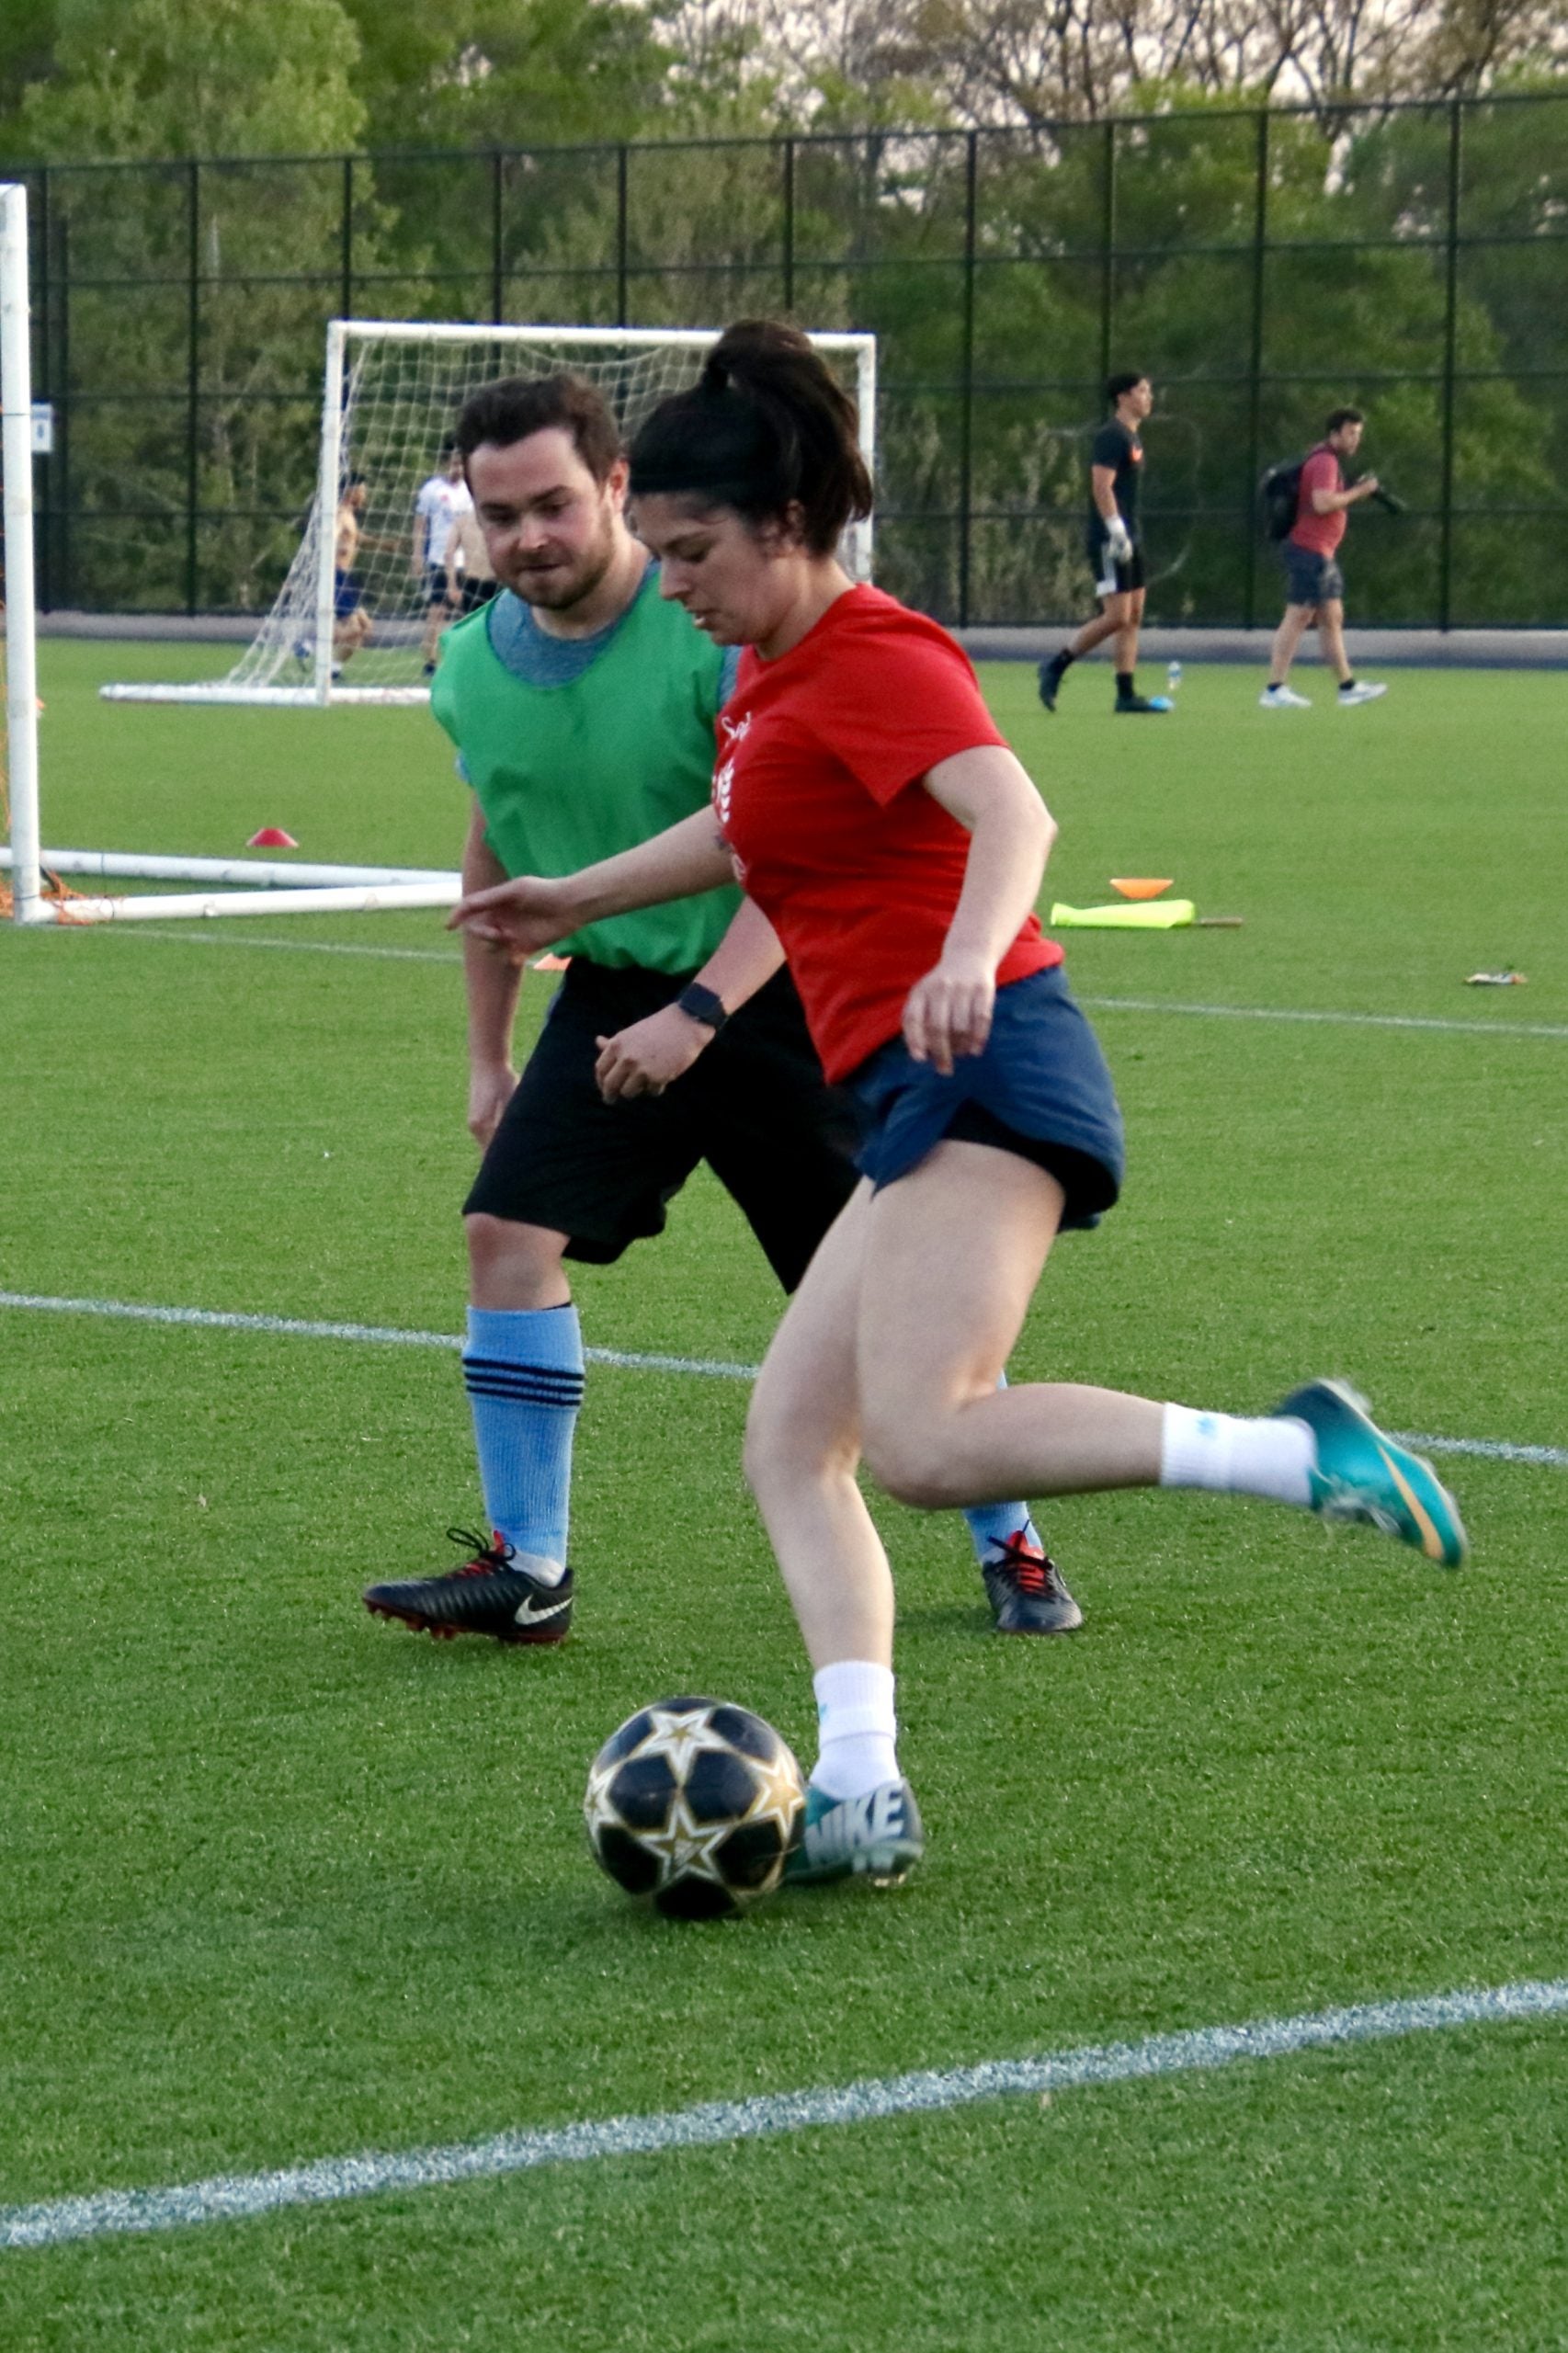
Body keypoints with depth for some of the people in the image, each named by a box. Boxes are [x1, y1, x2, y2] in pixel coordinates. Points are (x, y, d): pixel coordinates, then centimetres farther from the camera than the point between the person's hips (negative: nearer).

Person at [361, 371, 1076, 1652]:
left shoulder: (722, 629, -21)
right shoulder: (475, 666, -2)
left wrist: (698, 1014, -34)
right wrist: (487, 1053, 17)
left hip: (772, 999, -5)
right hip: (613, 993, 5)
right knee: (510, 1231, -12)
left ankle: (1011, 1546, 20)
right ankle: (527, 1569, -4)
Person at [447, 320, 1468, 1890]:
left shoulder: (872, 661, -10)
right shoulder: (772, 675, 19)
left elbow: (1011, 811, -28)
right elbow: (747, 830, 40)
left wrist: (967, 955, -47)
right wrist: (577, 900, 50)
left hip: (975, 1068, -10)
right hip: (920, 1108, 10)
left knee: (924, 1445, -26)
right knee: (789, 1442, 4)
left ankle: (1296, 1453, -22)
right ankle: (860, 1796, -3)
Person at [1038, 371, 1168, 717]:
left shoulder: (1131, 438, 17)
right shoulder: (1111, 436, -13)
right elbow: (1101, 487, -21)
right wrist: (1117, 532, -24)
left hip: (1128, 542, 10)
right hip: (1110, 542, -10)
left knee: (1133, 617, 6)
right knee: (1117, 616, -11)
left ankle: (1126, 694, 6)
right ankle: (1055, 667, -1)